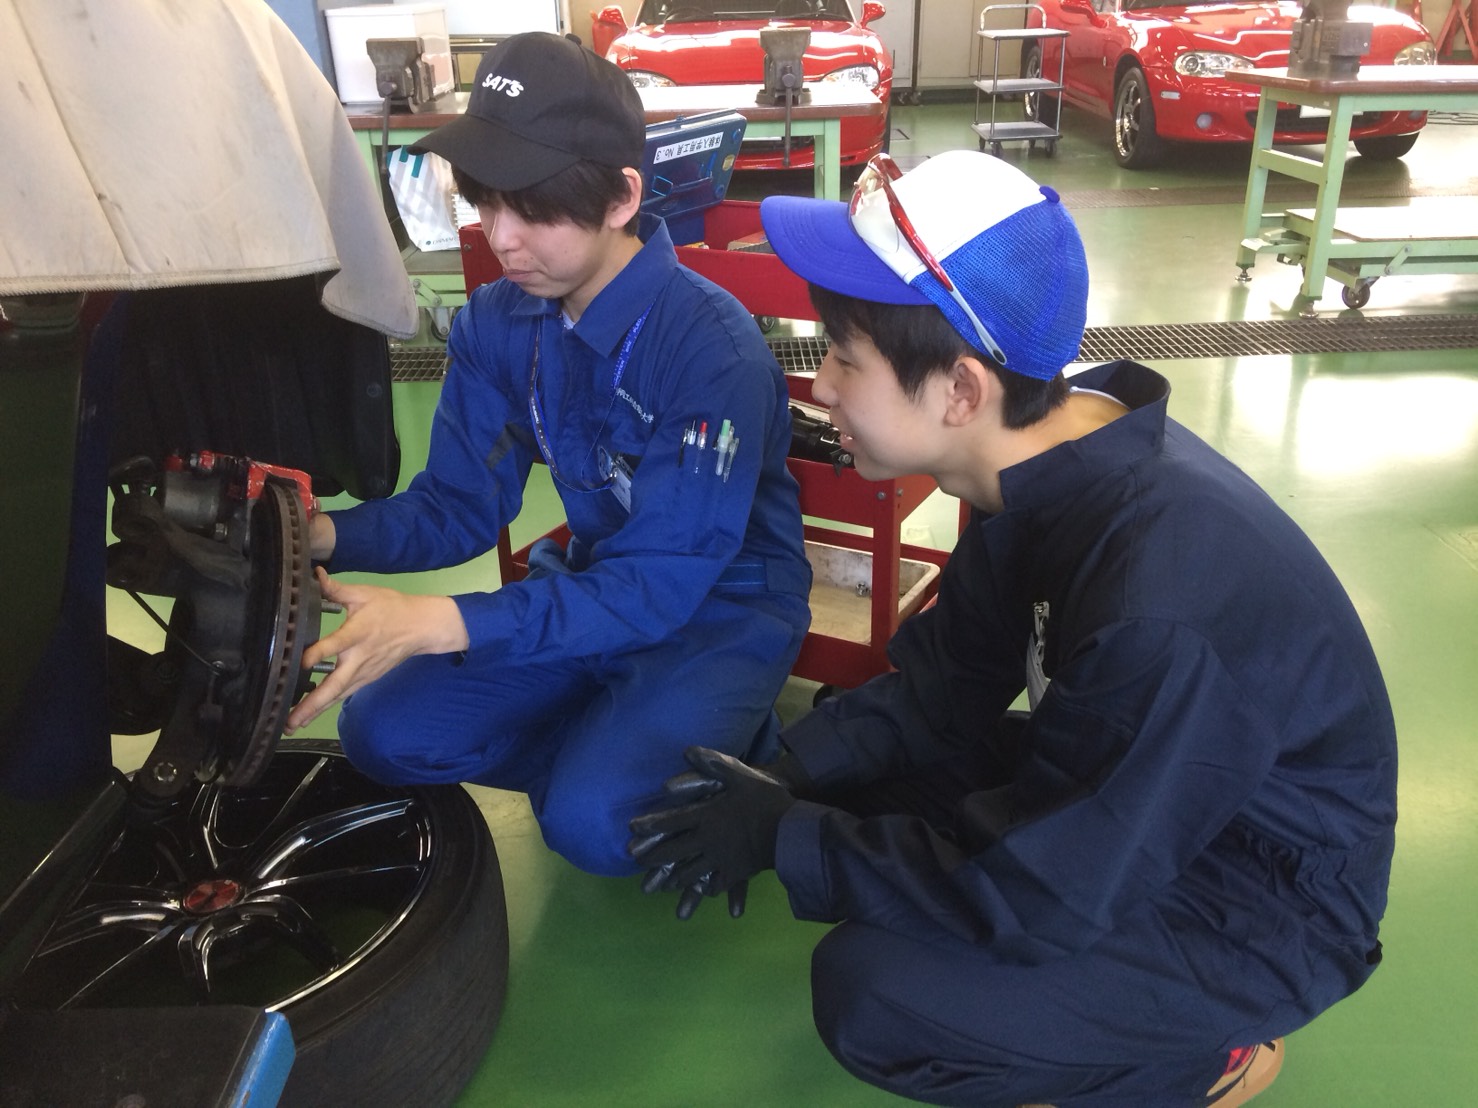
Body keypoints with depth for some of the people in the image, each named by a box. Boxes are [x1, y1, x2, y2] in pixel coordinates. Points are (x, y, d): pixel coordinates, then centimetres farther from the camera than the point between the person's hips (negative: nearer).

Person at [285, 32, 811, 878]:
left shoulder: (712, 345, -26)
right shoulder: (498, 324, -5)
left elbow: (661, 584, -29)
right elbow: (457, 506, -1)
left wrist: (437, 624, -40)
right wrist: (326, 536, -22)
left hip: (723, 608, -6)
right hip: (590, 584, 6)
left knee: (590, 819, -27)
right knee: (385, 734, -7)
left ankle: (733, 759, 3)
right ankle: (621, 750, 4)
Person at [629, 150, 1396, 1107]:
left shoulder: (1160, 606, -36)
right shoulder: (1046, 465, -10)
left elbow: (1032, 892, -27)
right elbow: (940, 688, 0)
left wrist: (780, 839, -18)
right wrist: (782, 778, -12)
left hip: (1258, 897, -7)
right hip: (1119, 799, 8)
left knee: (874, 994, -23)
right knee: (841, 780, 1)